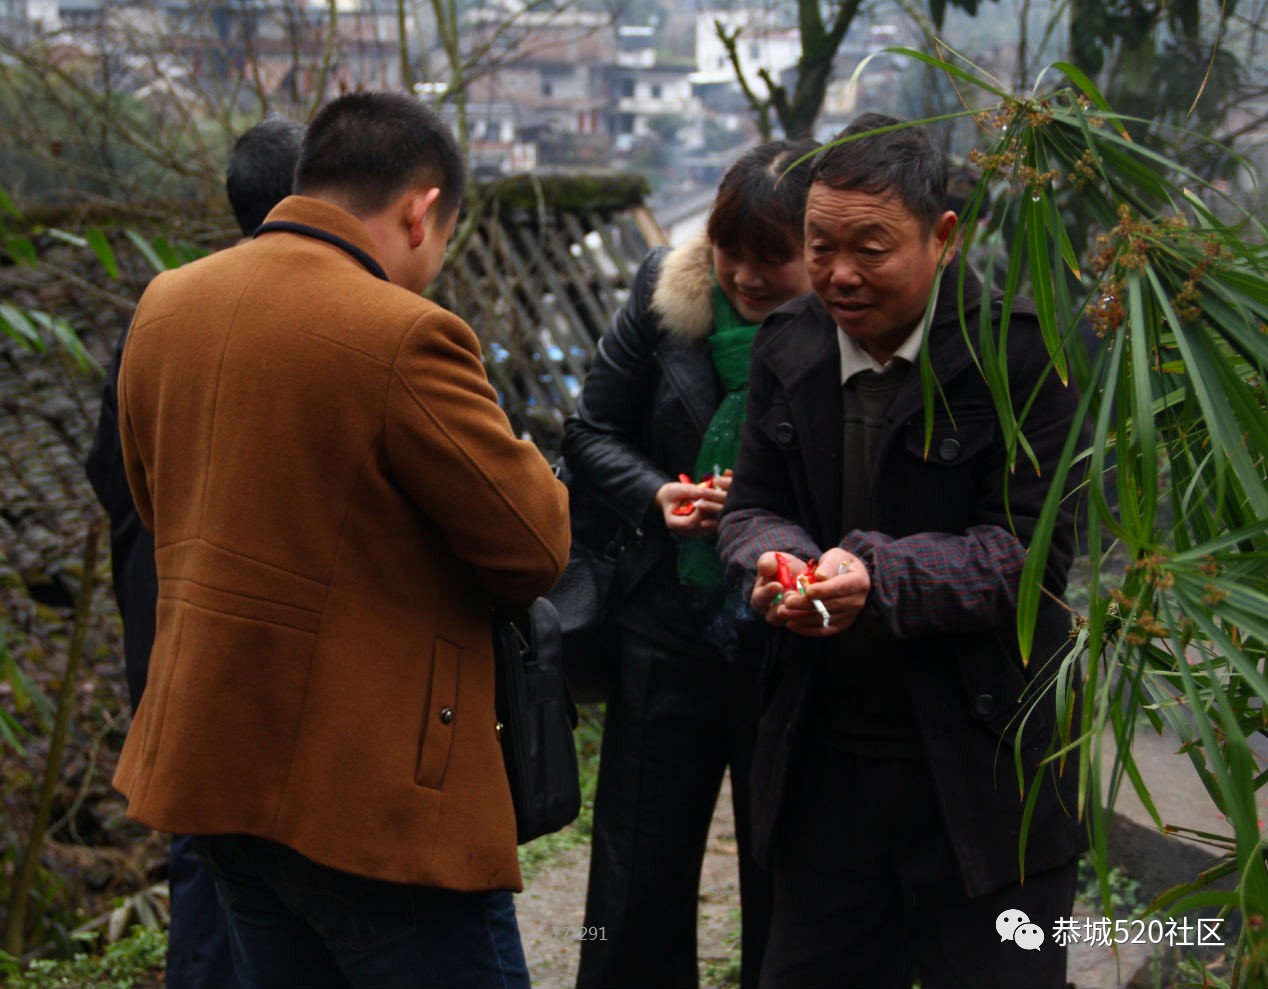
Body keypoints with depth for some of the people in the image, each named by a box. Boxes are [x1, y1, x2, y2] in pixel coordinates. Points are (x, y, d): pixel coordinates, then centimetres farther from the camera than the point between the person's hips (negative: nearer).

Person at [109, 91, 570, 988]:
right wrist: (496, 439, 6)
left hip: (209, 764, 8)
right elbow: (536, 549, -13)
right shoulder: (405, 338, -20)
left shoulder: (166, 303, 5)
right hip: (370, 789, -8)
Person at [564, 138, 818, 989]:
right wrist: (659, 496, -13)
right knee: (636, 891, 11)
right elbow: (591, 433, 5)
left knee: (785, 896, 14)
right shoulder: (668, 294, -4)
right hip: (671, 632, 3)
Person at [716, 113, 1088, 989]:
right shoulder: (788, 345, 5)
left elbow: (1032, 548, -15)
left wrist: (879, 575, -30)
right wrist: (778, 562, -15)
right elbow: (753, 505, 10)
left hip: (986, 776, -5)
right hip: (824, 764, 5)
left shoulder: (1022, 351, -13)